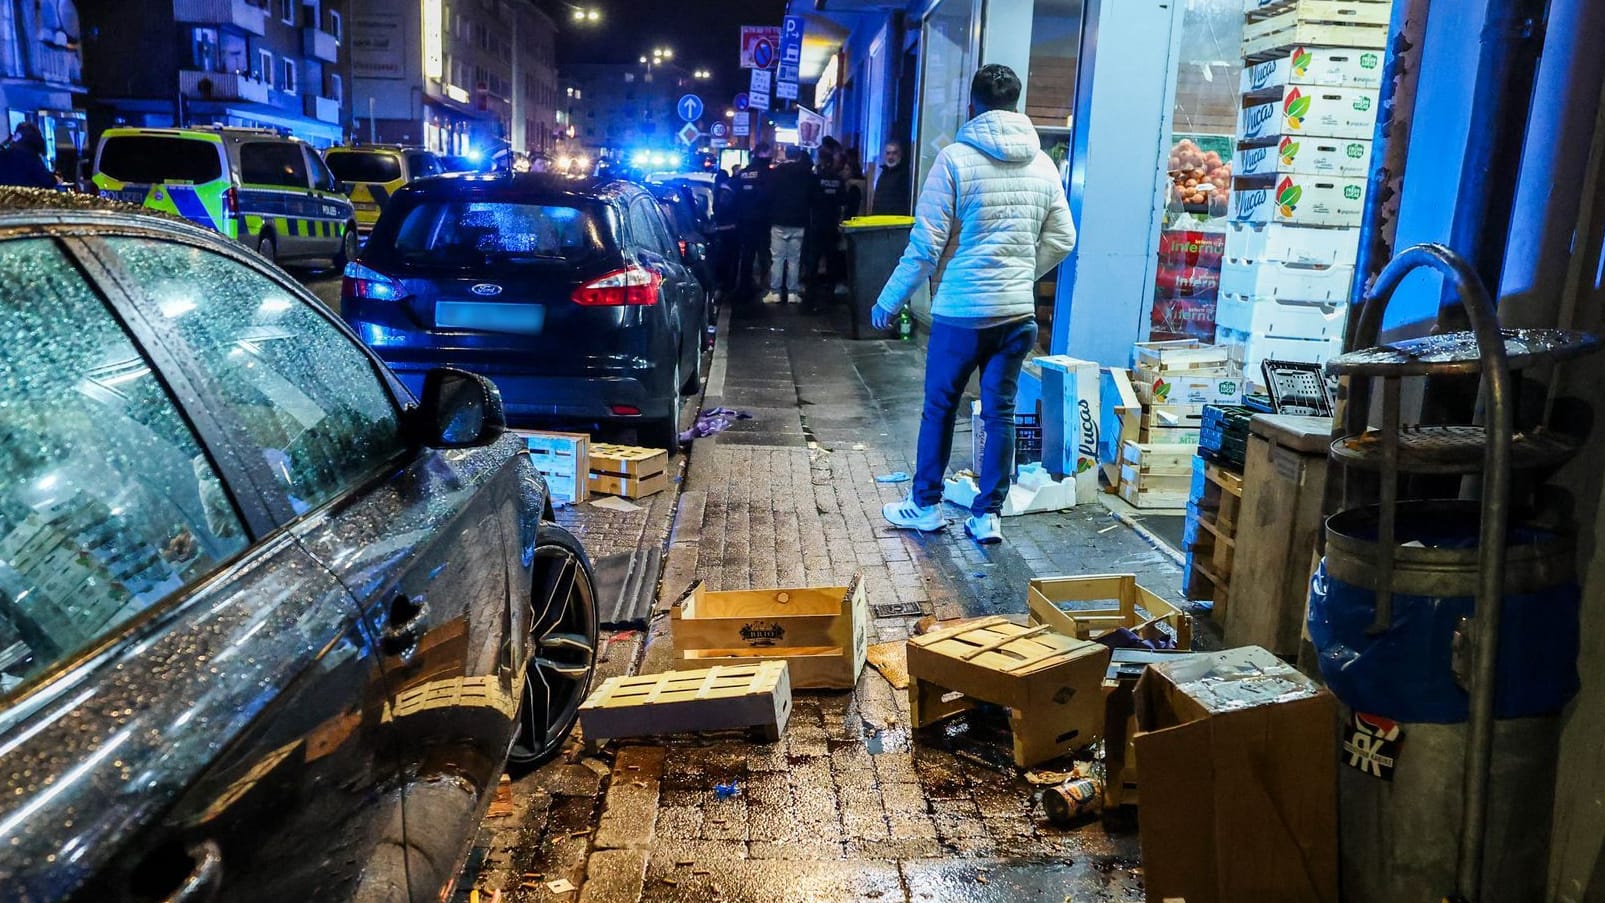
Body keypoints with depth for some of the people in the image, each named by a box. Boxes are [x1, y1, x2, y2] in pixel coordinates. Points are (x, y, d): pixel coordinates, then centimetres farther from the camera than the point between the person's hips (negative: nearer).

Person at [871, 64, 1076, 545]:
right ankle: (988, 516, 14)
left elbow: (926, 245, -10)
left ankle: (925, 505, 22)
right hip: (1018, 312, 4)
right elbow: (1061, 240, 11)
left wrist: (889, 301, 0)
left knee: (939, 409, 10)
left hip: (961, 311, -4)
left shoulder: (956, 158, -8)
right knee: (1000, 414, 9)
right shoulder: (1042, 164, 6)